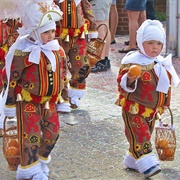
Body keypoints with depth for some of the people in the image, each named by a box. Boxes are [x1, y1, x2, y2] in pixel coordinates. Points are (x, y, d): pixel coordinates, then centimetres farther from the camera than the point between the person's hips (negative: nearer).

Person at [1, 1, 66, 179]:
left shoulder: (57, 51, -1)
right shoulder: (22, 52, -21)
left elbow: (60, 76, 14)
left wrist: (58, 98, 20)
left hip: (49, 102, 7)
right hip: (27, 102, -6)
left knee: (52, 133, 13)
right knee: (30, 136, -4)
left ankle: (41, 162, 33)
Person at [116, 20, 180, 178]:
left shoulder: (162, 63, 6)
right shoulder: (133, 62, -16)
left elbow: (165, 85, 22)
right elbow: (122, 84, -23)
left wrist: (164, 104, 25)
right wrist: (129, 80, -43)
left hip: (152, 110, 8)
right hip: (134, 109, -8)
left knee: (145, 135, 15)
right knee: (139, 135, -13)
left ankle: (132, 160, 28)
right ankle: (147, 164, -16)